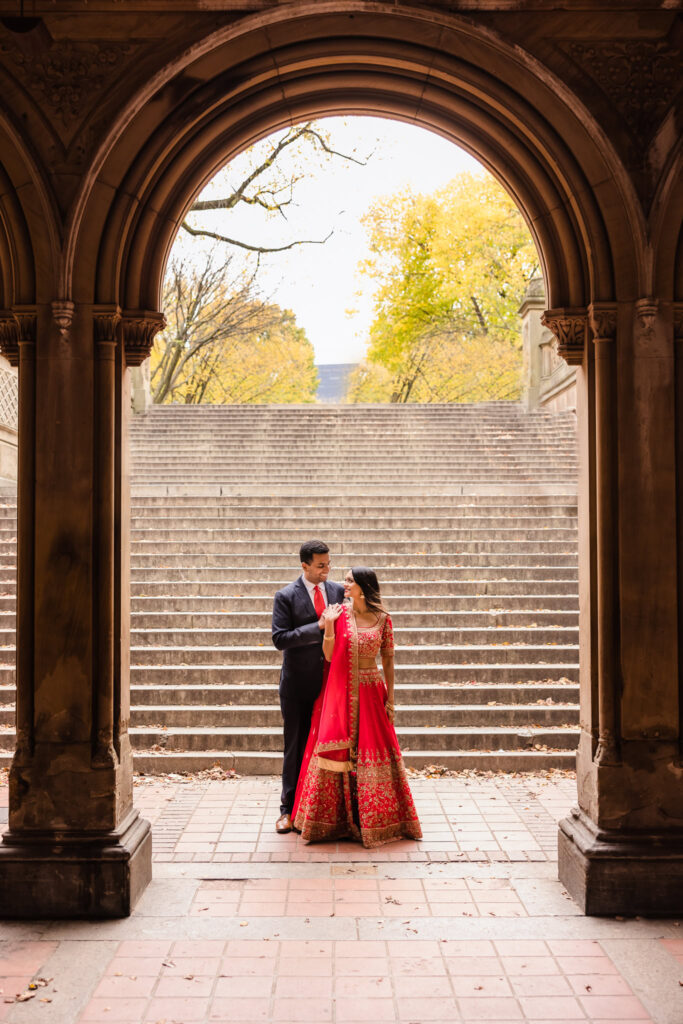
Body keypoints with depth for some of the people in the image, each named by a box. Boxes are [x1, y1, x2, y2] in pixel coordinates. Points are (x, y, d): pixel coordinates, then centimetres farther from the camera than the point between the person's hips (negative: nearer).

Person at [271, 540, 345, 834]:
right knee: (296, 746, 6)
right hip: (298, 683, -3)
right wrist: (318, 627, -20)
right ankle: (289, 809, 16)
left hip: (331, 680, 3)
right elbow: (280, 639, -14)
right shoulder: (286, 596, -6)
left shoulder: (338, 591, 5)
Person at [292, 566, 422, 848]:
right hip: (340, 692, 0)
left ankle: (375, 820, 16)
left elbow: (388, 659, 4)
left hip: (370, 692, 0)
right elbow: (329, 656, -4)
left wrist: (390, 698, 1)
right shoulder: (339, 613, 0)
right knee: (336, 752, 0)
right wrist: (329, 625, -17)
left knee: (374, 752, 2)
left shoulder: (382, 619, 0)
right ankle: (334, 818, 12)